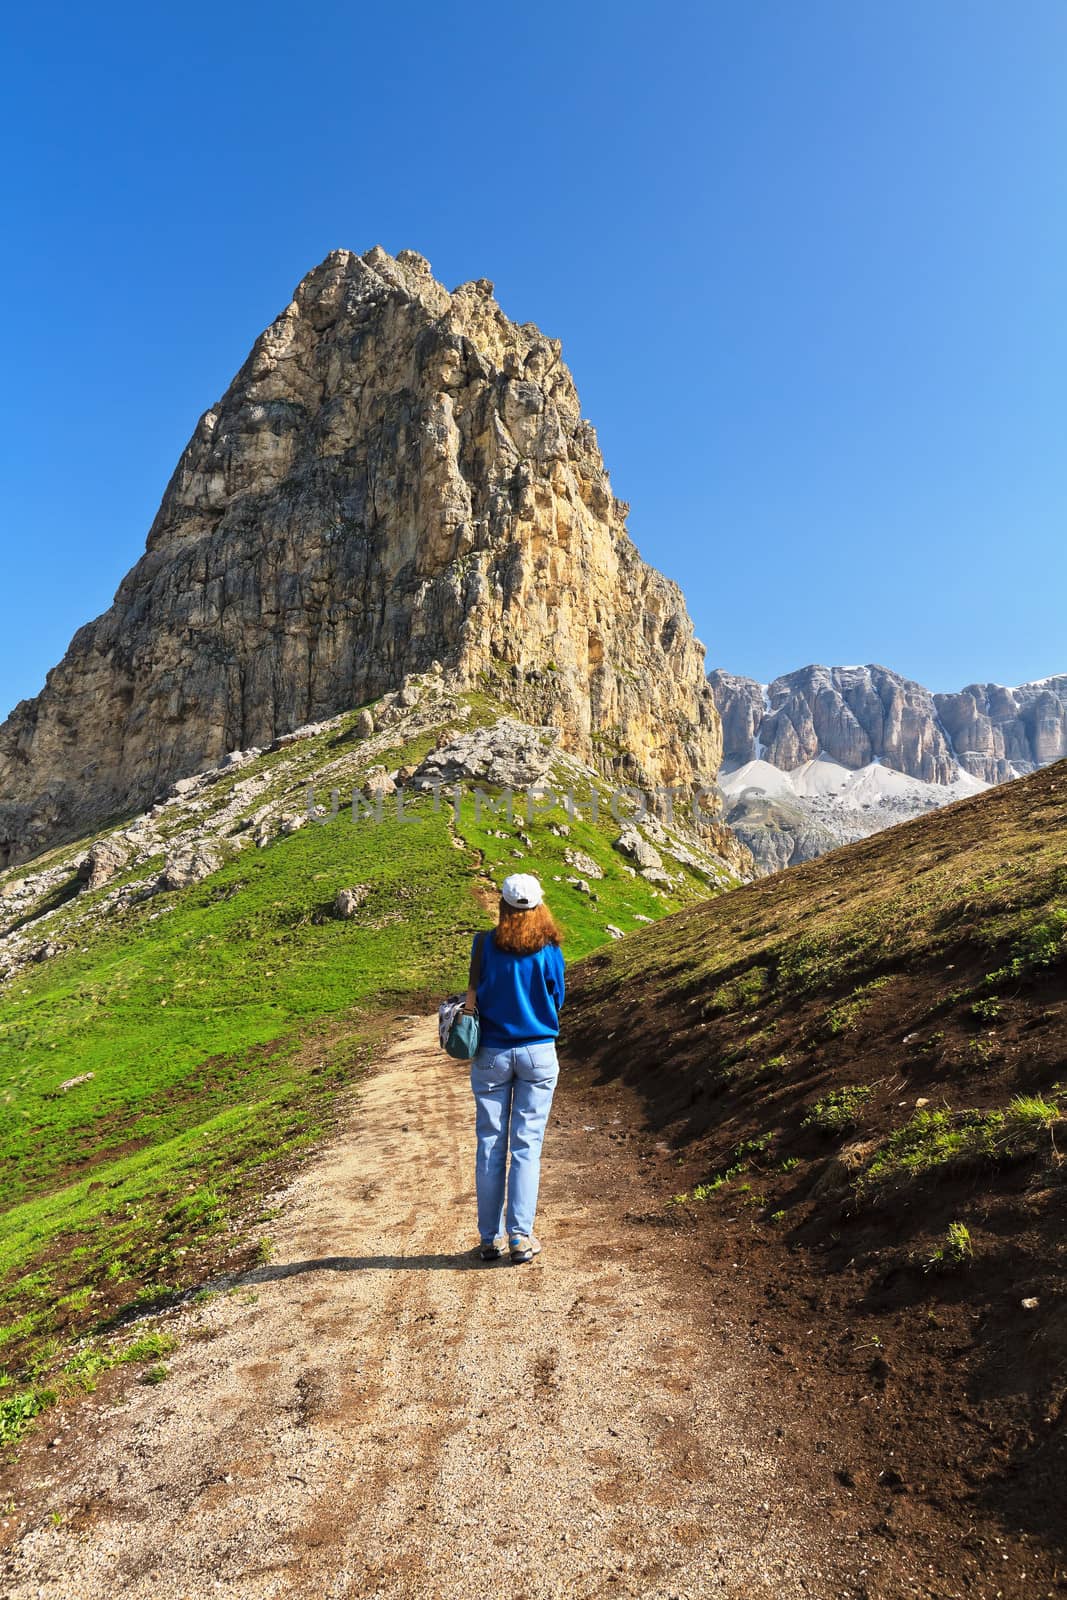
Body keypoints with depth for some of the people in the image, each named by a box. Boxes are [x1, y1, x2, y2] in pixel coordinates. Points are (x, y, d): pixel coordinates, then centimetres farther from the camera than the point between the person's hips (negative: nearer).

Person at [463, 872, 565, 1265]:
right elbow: (556, 999, 3)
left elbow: (475, 997, -5)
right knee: (527, 1146, 7)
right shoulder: (548, 949, -8)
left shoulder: (484, 945, -9)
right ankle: (520, 1237, 11)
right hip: (538, 1052, 0)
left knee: (490, 1145, 10)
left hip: (491, 1053, 0)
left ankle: (489, 1239, 18)